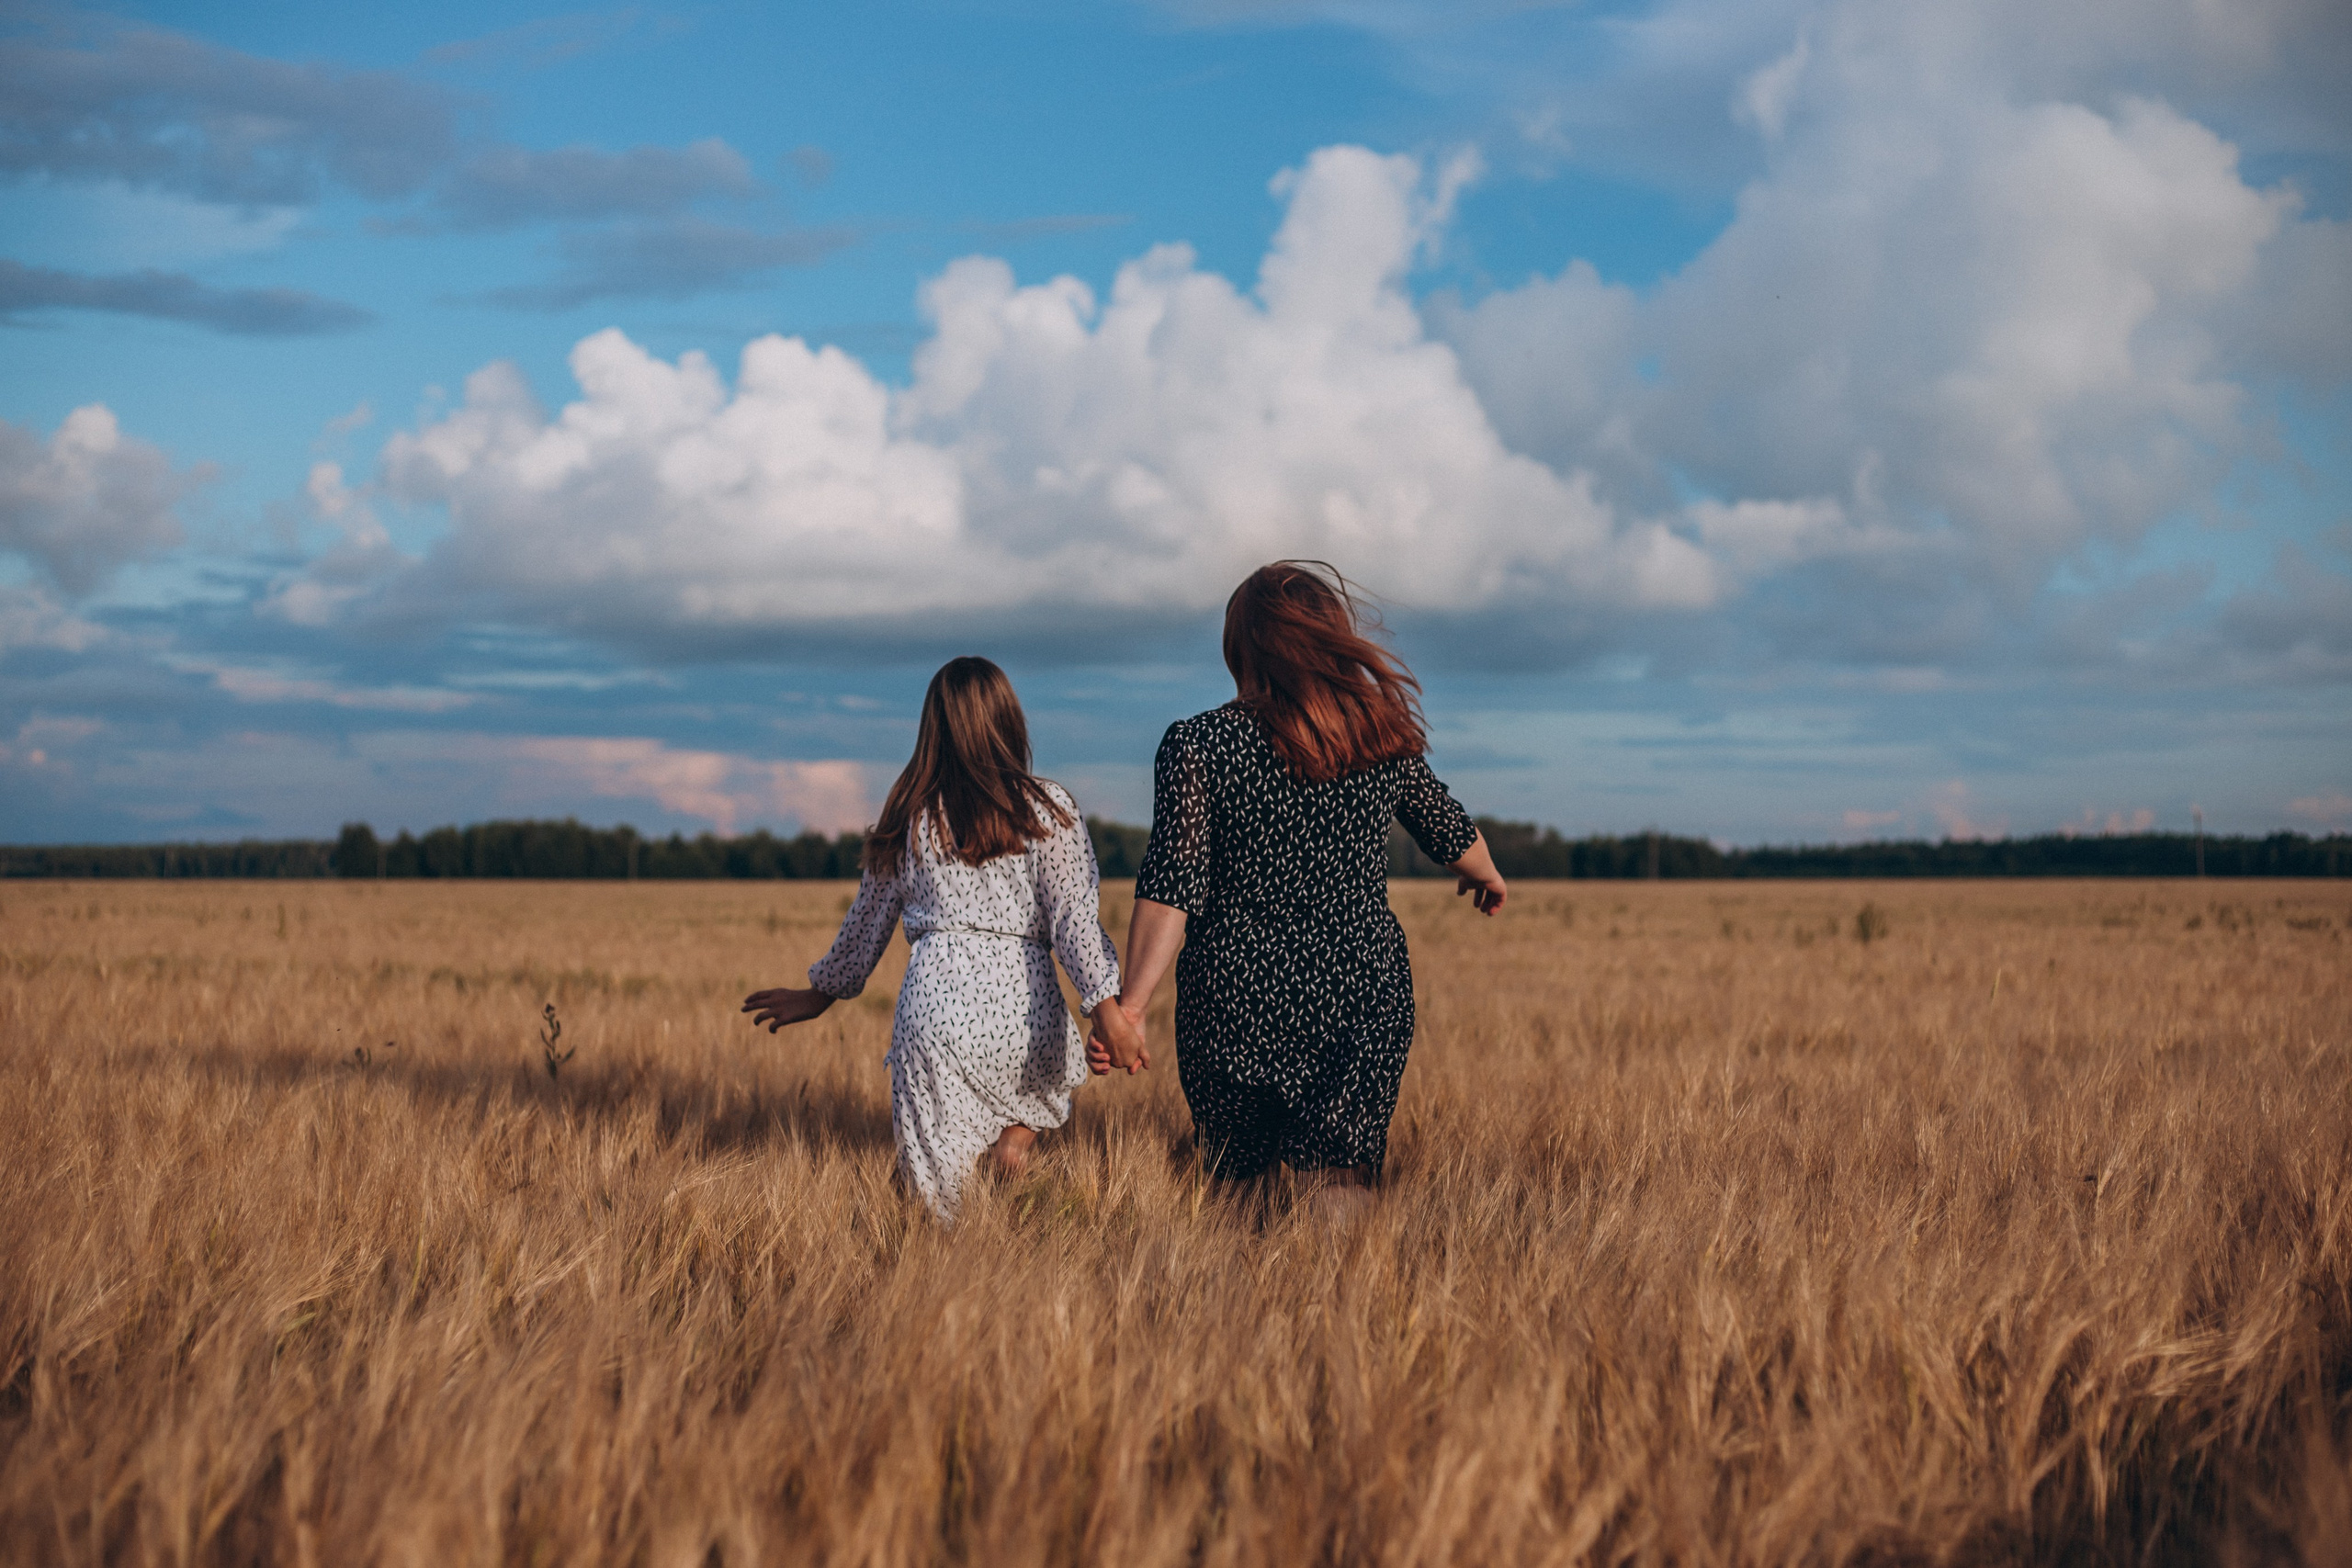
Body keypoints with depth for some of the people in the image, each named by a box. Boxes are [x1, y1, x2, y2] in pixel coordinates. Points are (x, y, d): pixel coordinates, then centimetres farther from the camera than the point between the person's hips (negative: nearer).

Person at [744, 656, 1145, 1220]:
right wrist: (1106, 1008, -8)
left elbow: (868, 919, 19)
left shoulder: (909, 815, 10)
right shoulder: (1047, 808, 3)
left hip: (936, 999, 1)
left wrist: (820, 994, 33)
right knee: (1037, 1098, 28)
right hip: (1023, 1001, -1)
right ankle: (1017, 1138, 2)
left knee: (938, 1182, 5)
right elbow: (1074, 915, -6)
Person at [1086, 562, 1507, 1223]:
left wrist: (1128, 1007, -14)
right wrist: (1487, 877, 42)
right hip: (1362, 997, 2)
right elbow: (1452, 834, 20)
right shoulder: (1381, 740, 4)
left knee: (1229, 1190, 14)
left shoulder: (1199, 741, -6)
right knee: (1341, 1199, 2)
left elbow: (1172, 886, -14)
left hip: (1237, 1001, -2)